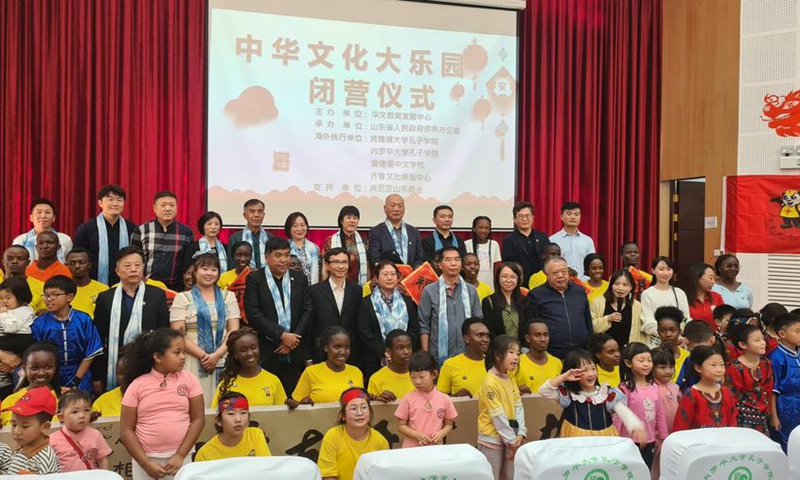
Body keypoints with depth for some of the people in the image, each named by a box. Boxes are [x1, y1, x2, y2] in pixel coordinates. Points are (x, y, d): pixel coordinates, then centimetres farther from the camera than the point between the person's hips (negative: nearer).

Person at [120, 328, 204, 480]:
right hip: (147, 458, 0)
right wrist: (145, 463, -9)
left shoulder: (189, 379, -1)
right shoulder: (137, 385, -3)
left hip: (180, 457, 1)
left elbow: (197, 420, -2)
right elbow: (126, 430, -2)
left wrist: (180, 456, -9)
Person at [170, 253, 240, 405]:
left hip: (223, 362, 2)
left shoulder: (228, 297, 12)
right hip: (193, 362, -1)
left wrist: (216, 355, -10)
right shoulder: (182, 298, 6)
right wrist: (202, 355, -11)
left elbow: (234, 331, 4)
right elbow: (177, 334, -2)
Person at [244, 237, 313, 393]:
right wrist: (282, 335, -14)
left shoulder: (300, 279, 11)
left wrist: (293, 339, -7)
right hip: (265, 354, -3)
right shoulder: (254, 279, 0)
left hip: (295, 354, 3)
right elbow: (253, 314, -9)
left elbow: (307, 311, 5)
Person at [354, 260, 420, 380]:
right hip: (375, 361, -2)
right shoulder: (366, 303, 3)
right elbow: (364, 332, -5)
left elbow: (414, 329, 8)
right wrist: (383, 352, -13)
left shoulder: (407, 301, 12)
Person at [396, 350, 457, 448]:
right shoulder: (408, 399, -3)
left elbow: (449, 424, 9)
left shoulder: (444, 399, -1)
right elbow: (401, 426, 1)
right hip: (411, 449, -1)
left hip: (435, 448, 1)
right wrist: (417, 435, -13)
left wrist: (441, 433, -9)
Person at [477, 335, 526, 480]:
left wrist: (520, 434, -7)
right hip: (492, 439, -8)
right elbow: (498, 416, -18)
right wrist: (511, 440, -14)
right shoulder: (491, 382, -19)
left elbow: (518, 407, 4)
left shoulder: (510, 378, 7)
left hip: (511, 437, 8)